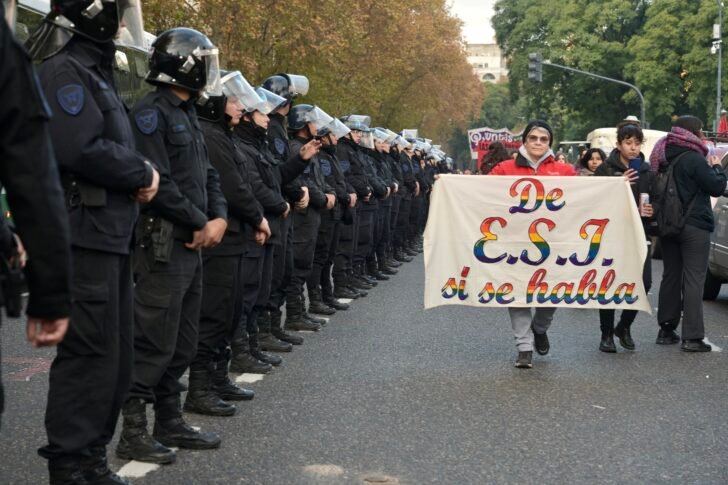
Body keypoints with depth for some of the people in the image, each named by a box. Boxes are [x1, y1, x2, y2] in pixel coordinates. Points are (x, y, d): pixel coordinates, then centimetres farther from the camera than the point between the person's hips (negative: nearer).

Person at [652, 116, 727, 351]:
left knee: (670, 277, 14)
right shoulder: (694, 159, -15)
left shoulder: (665, 159, 8)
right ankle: (692, 337, -8)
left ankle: (666, 330, 18)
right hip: (694, 227, -7)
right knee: (693, 280, -6)